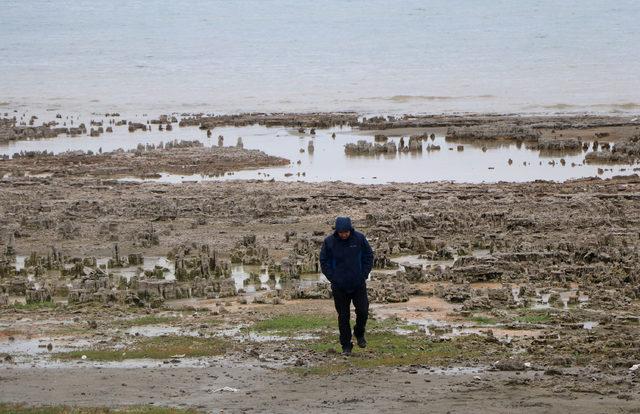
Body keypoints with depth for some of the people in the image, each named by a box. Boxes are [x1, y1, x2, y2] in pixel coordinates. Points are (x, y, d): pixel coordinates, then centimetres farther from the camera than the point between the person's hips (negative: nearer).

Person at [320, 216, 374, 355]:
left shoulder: (359, 238, -7)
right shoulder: (329, 242, -9)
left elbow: (369, 256, 5)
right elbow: (324, 261, 1)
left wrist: (364, 275, -2)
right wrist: (332, 278, -6)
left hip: (359, 285, 1)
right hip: (339, 286, -1)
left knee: (363, 312, -3)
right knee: (343, 316, 3)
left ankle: (359, 334, 26)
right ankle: (346, 345, 13)